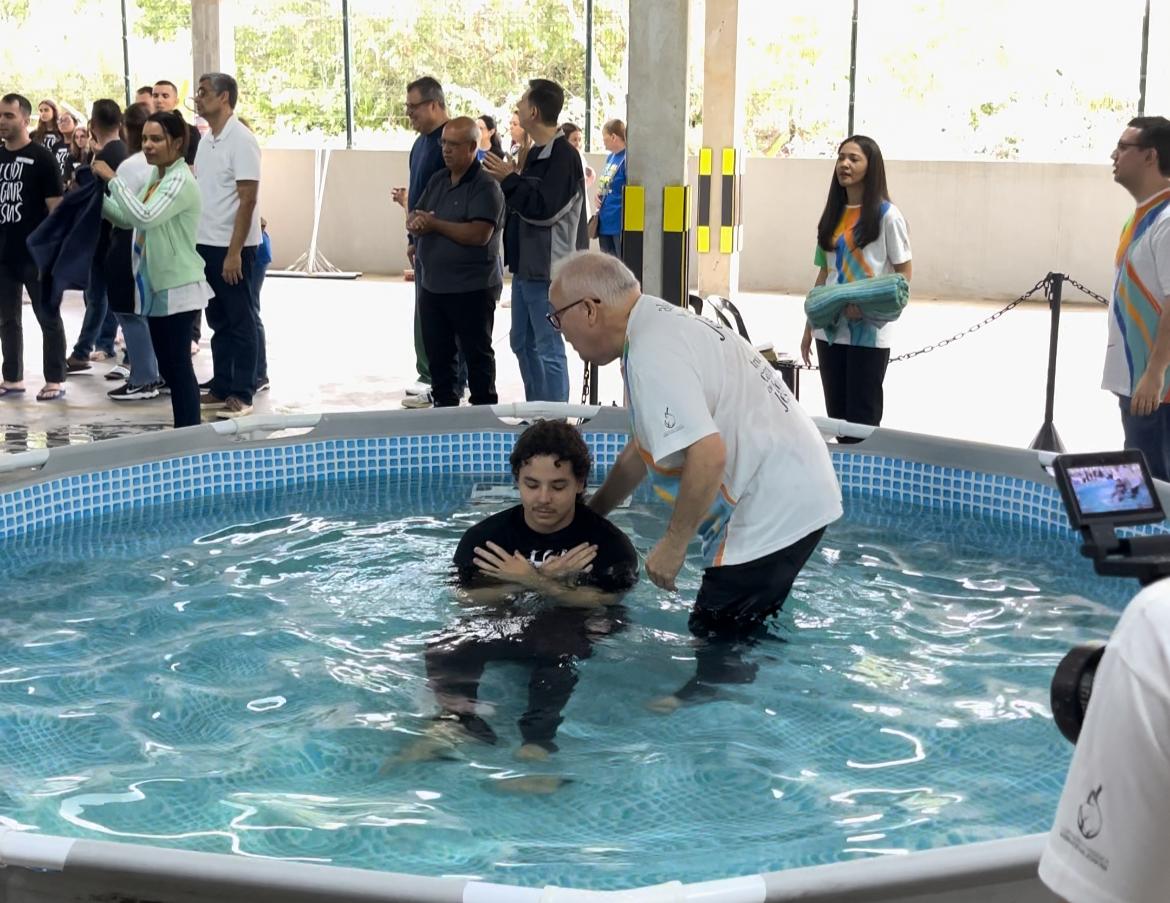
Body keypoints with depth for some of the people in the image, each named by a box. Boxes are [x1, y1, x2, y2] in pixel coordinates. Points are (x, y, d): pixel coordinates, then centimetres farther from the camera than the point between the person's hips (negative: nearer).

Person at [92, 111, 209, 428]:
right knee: (168, 366, 13)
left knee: (178, 365, -7)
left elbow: (144, 218, -28)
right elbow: (127, 219, 20)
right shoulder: (157, 178, 14)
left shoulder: (181, 181, -15)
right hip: (158, 286, 10)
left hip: (178, 288, -10)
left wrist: (113, 179, -22)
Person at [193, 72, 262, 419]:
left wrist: (234, 251, -20)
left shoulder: (241, 140, -12)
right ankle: (220, 388, 21)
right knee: (219, 321, 13)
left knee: (240, 322, 1)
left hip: (232, 247, -8)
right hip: (206, 244, 8)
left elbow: (248, 199, -16)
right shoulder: (206, 141, 11)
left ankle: (242, 394, 6)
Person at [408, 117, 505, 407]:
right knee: (437, 351, 14)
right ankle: (444, 403, 26)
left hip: (472, 288, -8)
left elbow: (480, 234, -24)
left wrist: (435, 224, -17)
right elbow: (414, 218, 14)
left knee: (477, 352, 3)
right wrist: (416, 223, -11)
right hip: (432, 284, 8)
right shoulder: (437, 180, 12)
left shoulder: (486, 186, -12)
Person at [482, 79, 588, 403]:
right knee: (522, 343, 17)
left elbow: (544, 208, -23)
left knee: (548, 348, -5)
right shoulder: (535, 153, 14)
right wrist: (509, 178, 6)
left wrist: (510, 179, -15)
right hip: (526, 265, 10)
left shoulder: (563, 156, -16)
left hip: (547, 270, -10)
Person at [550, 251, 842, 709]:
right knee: (743, 624, 22)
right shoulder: (662, 324, 12)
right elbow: (643, 447, 22)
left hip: (774, 511, -11)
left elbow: (708, 454, -31)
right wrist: (589, 513, 26)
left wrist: (673, 544, -19)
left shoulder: (653, 354, -22)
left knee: (717, 636, 0)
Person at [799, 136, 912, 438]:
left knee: (862, 418, -1)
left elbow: (904, 273, -6)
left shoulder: (886, 215, -6)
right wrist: (808, 327, 13)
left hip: (869, 331, -6)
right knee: (836, 414, 11)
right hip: (830, 329, 6)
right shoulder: (832, 215, 11)